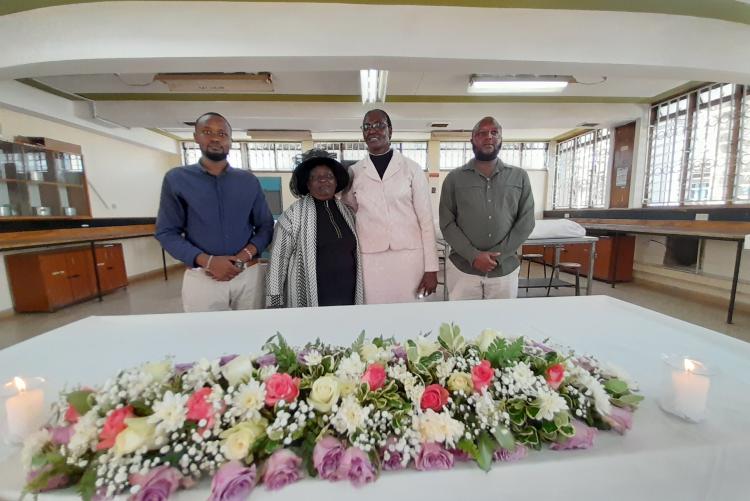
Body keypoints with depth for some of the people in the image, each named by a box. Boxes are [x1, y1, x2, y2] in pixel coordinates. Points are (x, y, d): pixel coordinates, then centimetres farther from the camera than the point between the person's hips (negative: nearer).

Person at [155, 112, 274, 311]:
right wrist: (207, 261, -15)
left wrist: (245, 255, -12)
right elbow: (166, 232, 0)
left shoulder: (249, 181, 6)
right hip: (201, 277, -1)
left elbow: (266, 226, 6)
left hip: (249, 273, 2)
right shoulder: (176, 179, 3)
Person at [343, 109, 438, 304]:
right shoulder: (353, 172, 5)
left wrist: (431, 268, -3)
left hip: (409, 258, 0)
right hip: (370, 260, 1)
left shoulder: (412, 168, 2)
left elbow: (426, 220, 0)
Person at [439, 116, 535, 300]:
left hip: (505, 270, 2)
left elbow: (526, 222, 1)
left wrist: (498, 255, -10)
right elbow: (447, 224, -4)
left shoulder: (520, 177, 7)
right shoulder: (454, 178, 2)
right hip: (462, 270, -1)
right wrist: (473, 256, -14)